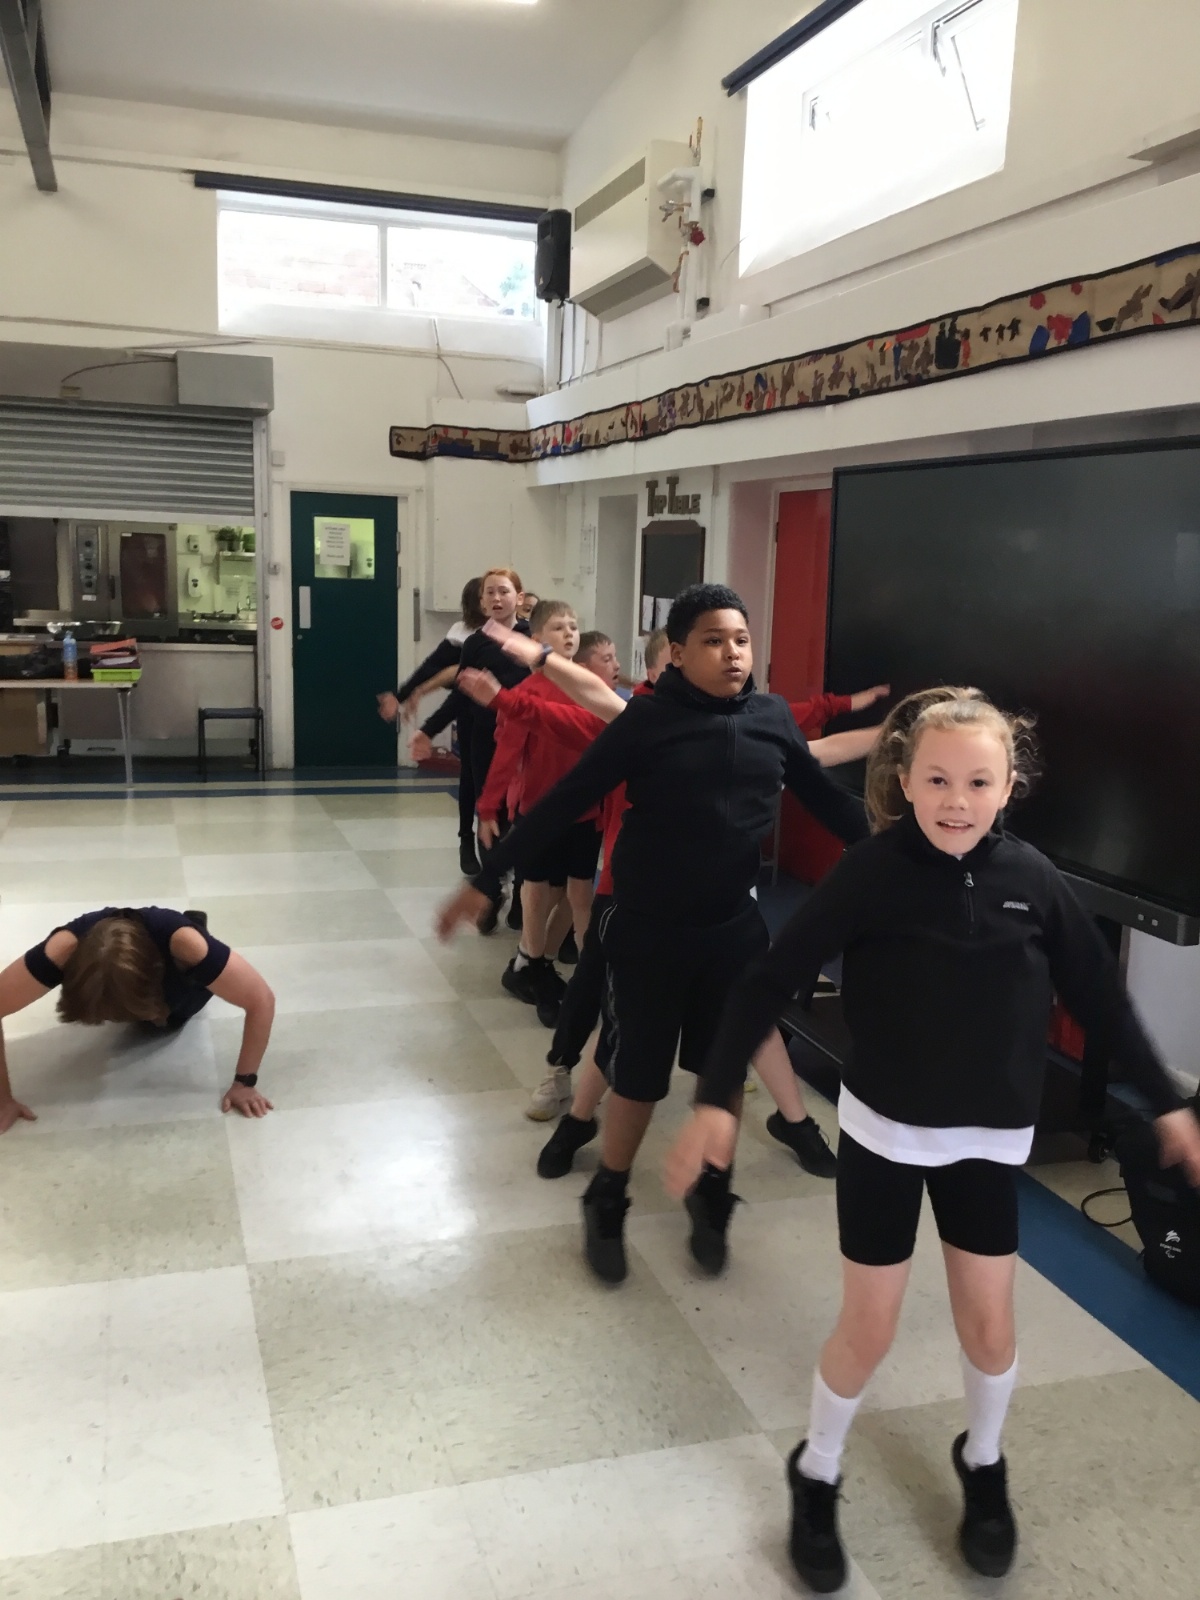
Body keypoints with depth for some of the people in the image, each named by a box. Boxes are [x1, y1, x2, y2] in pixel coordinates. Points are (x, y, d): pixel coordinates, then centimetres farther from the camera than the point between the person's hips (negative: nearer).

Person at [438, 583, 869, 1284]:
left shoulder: (773, 717, -2)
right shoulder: (648, 719, -12)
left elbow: (826, 796, 10)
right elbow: (565, 803, -11)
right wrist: (486, 880, -12)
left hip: (735, 928, 3)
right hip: (649, 928, -3)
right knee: (638, 1076, 8)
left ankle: (712, 1197, 39)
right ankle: (607, 1204, 31)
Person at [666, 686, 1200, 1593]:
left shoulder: (1033, 879, -10)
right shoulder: (873, 872, -19)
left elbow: (1100, 997, 3)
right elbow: (772, 981, -16)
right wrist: (717, 1099, -19)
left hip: (988, 1137, 3)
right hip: (885, 1129, -2)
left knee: (990, 1322, 13)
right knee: (869, 1328, 6)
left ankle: (984, 1467, 43)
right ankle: (817, 1475, 33)